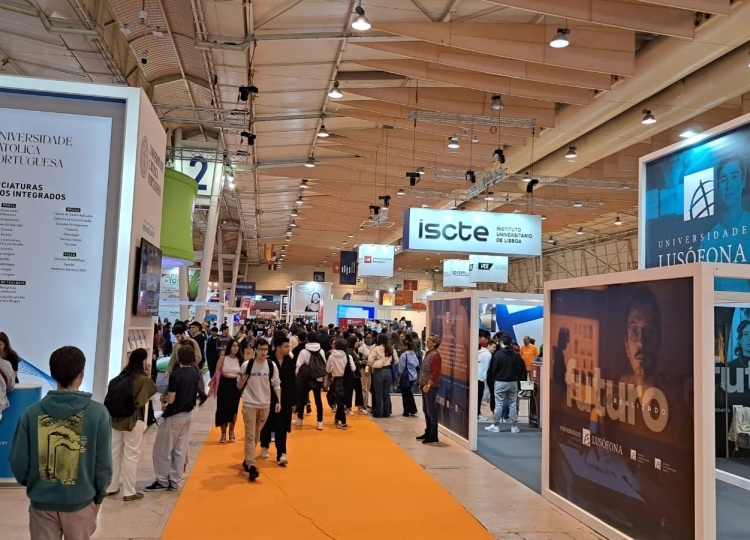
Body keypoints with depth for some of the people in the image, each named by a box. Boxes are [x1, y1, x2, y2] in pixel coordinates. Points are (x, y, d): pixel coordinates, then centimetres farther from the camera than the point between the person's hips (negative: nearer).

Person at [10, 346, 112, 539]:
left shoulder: (32, 413, -11)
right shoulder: (98, 413, -15)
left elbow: (18, 462, -5)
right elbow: (103, 463, -10)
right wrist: (99, 494, 8)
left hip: (41, 502, 1)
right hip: (80, 501, -1)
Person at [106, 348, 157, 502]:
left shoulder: (121, 377, 2)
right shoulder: (142, 379, -16)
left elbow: (111, 398, 7)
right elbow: (152, 390, -1)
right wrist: (148, 375, -1)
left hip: (116, 419, 6)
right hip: (134, 421, -6)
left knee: (115, 453, 15)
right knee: (131, 456, 3)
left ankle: (111, 487, 26)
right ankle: (129, 492, 10)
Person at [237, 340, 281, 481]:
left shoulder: (271, 365, -1)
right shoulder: (247, 365, -7)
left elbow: (276, 384, 5)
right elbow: (239, 386, 0)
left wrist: (278, 402, -4)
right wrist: (243, 378, -22)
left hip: (265, 405, 3)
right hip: (249, 404, -3)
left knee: (256, 435, 14)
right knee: (250, 435, -9)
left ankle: (247, 460, 30)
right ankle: (251, 466, -10)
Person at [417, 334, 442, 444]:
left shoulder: (435, 355, -16)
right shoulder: (428, 353, 14)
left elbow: (436, 373, -22)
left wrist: (428, 385, -20)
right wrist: (421, 383, 15)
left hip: (431, 388, -10)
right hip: (425, 386, 10)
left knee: (431, 412, -4)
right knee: (426, 411, 15)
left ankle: (433, 436, 2)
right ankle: (428, 432, 25)